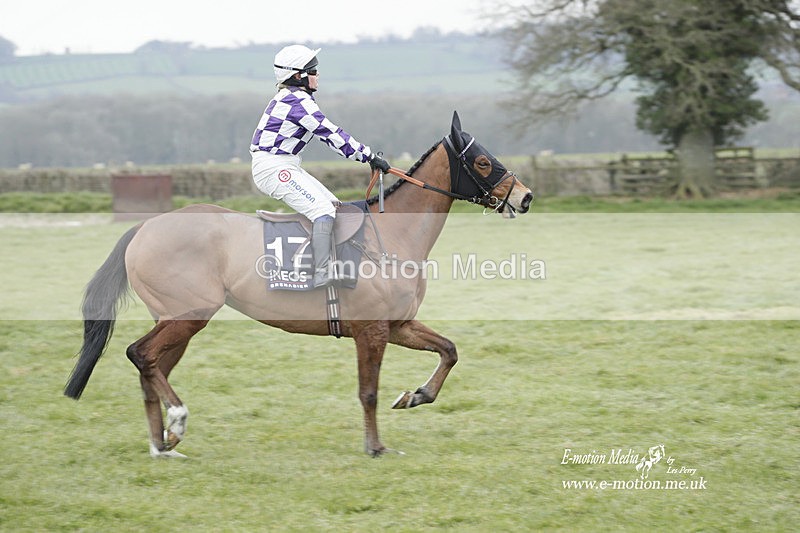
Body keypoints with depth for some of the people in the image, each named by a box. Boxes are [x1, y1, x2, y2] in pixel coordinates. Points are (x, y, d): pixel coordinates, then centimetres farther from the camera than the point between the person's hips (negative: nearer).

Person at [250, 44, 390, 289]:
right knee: (323, 211, -20)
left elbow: (328, 134, 18)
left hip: (284, 166, 11)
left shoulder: (291, 98, 16)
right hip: (274, 168, -11)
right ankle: (322, 276, -24)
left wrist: (366, 155, 13)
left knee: (333, 205, 11)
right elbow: (332, 135, -18)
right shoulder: (299, 102, -17)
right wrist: (369, 156, -14)